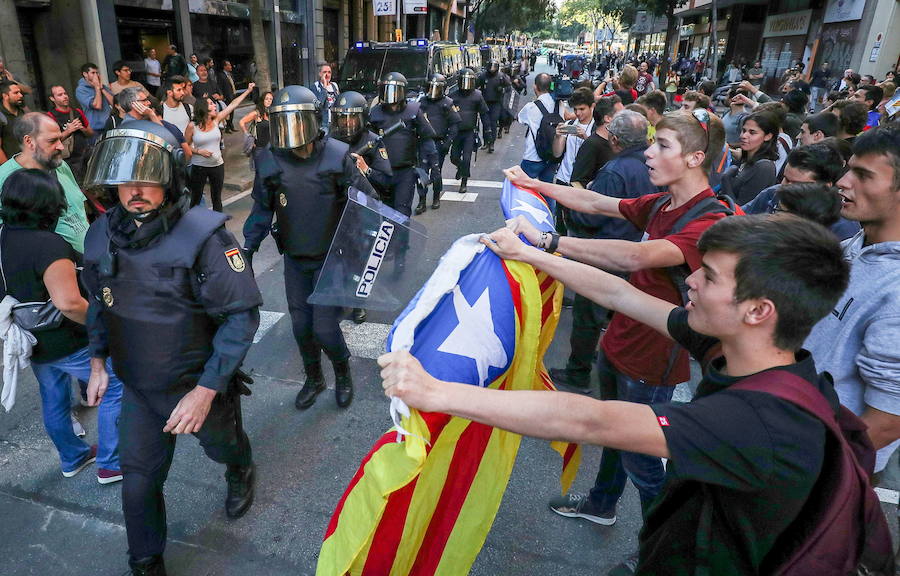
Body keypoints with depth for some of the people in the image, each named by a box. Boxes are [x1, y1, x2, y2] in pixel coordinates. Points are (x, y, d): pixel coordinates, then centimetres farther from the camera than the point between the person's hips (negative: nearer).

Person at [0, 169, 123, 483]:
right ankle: (110, 464, 13)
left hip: (32, 340, 9)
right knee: (115, 386, 6)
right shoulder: (49, 244, -28)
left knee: (53, 400, 23)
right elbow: (67, 302, -37)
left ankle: (72, 458, 43)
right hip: (66, 343, -9)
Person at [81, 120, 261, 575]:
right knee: (138, 483, 11)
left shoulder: (203, 236, -26)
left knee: (222, 445, 24)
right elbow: (97, 301, 11)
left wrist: (206, 390, -26)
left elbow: (242, 315, -26)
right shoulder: (101, 236, -7)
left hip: (202, 383, -4)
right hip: (138, 387, 4)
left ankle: (240, 474, 60)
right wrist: (98, 359, 5)